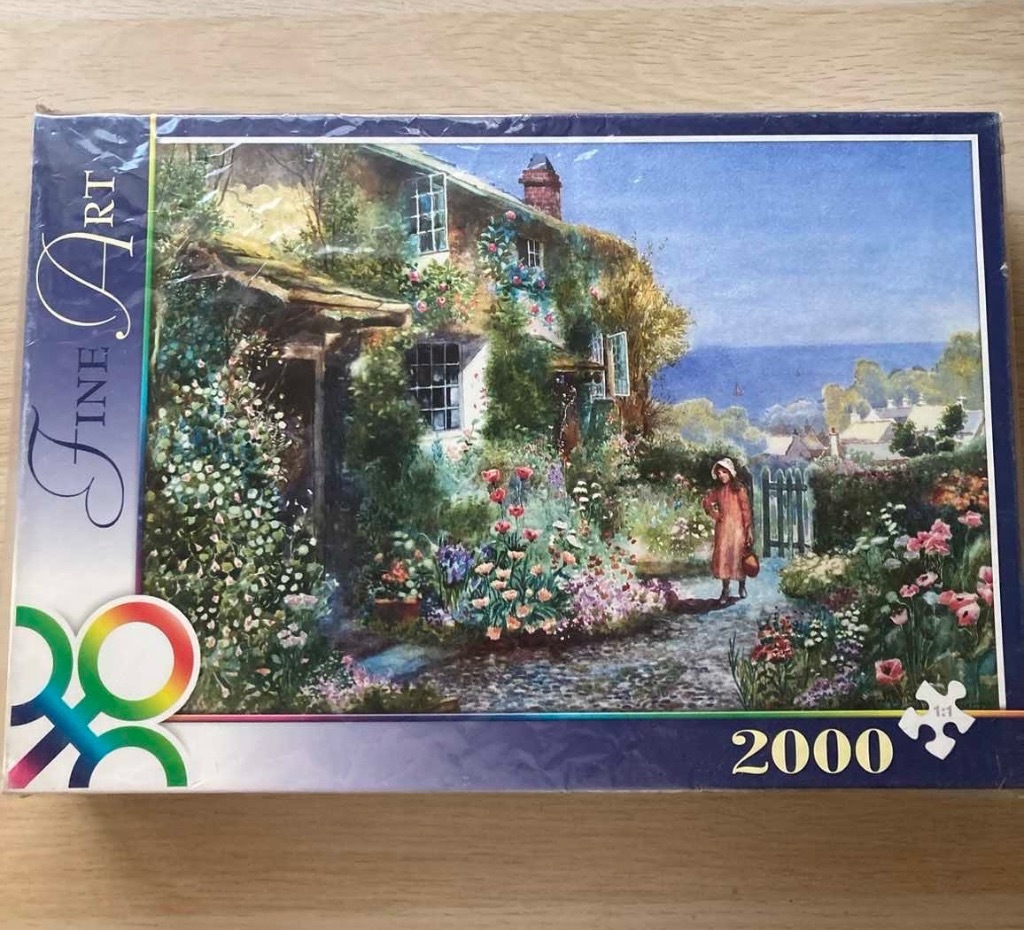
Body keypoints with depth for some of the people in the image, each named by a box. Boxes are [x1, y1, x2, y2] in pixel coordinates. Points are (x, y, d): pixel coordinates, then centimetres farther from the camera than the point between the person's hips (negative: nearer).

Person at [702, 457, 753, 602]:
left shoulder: (739, 489, -7)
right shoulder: (717, 490, 6)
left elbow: (746, 510, -9)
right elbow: (707, 503, 21)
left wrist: (749, 529, -13)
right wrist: (715, 514, 5)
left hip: (738, 527, -3)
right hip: (723, 528, 3)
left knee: (739, 556, 4)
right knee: (723, 556, -2)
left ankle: (742, 586, 24)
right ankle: (725, 590, 5)